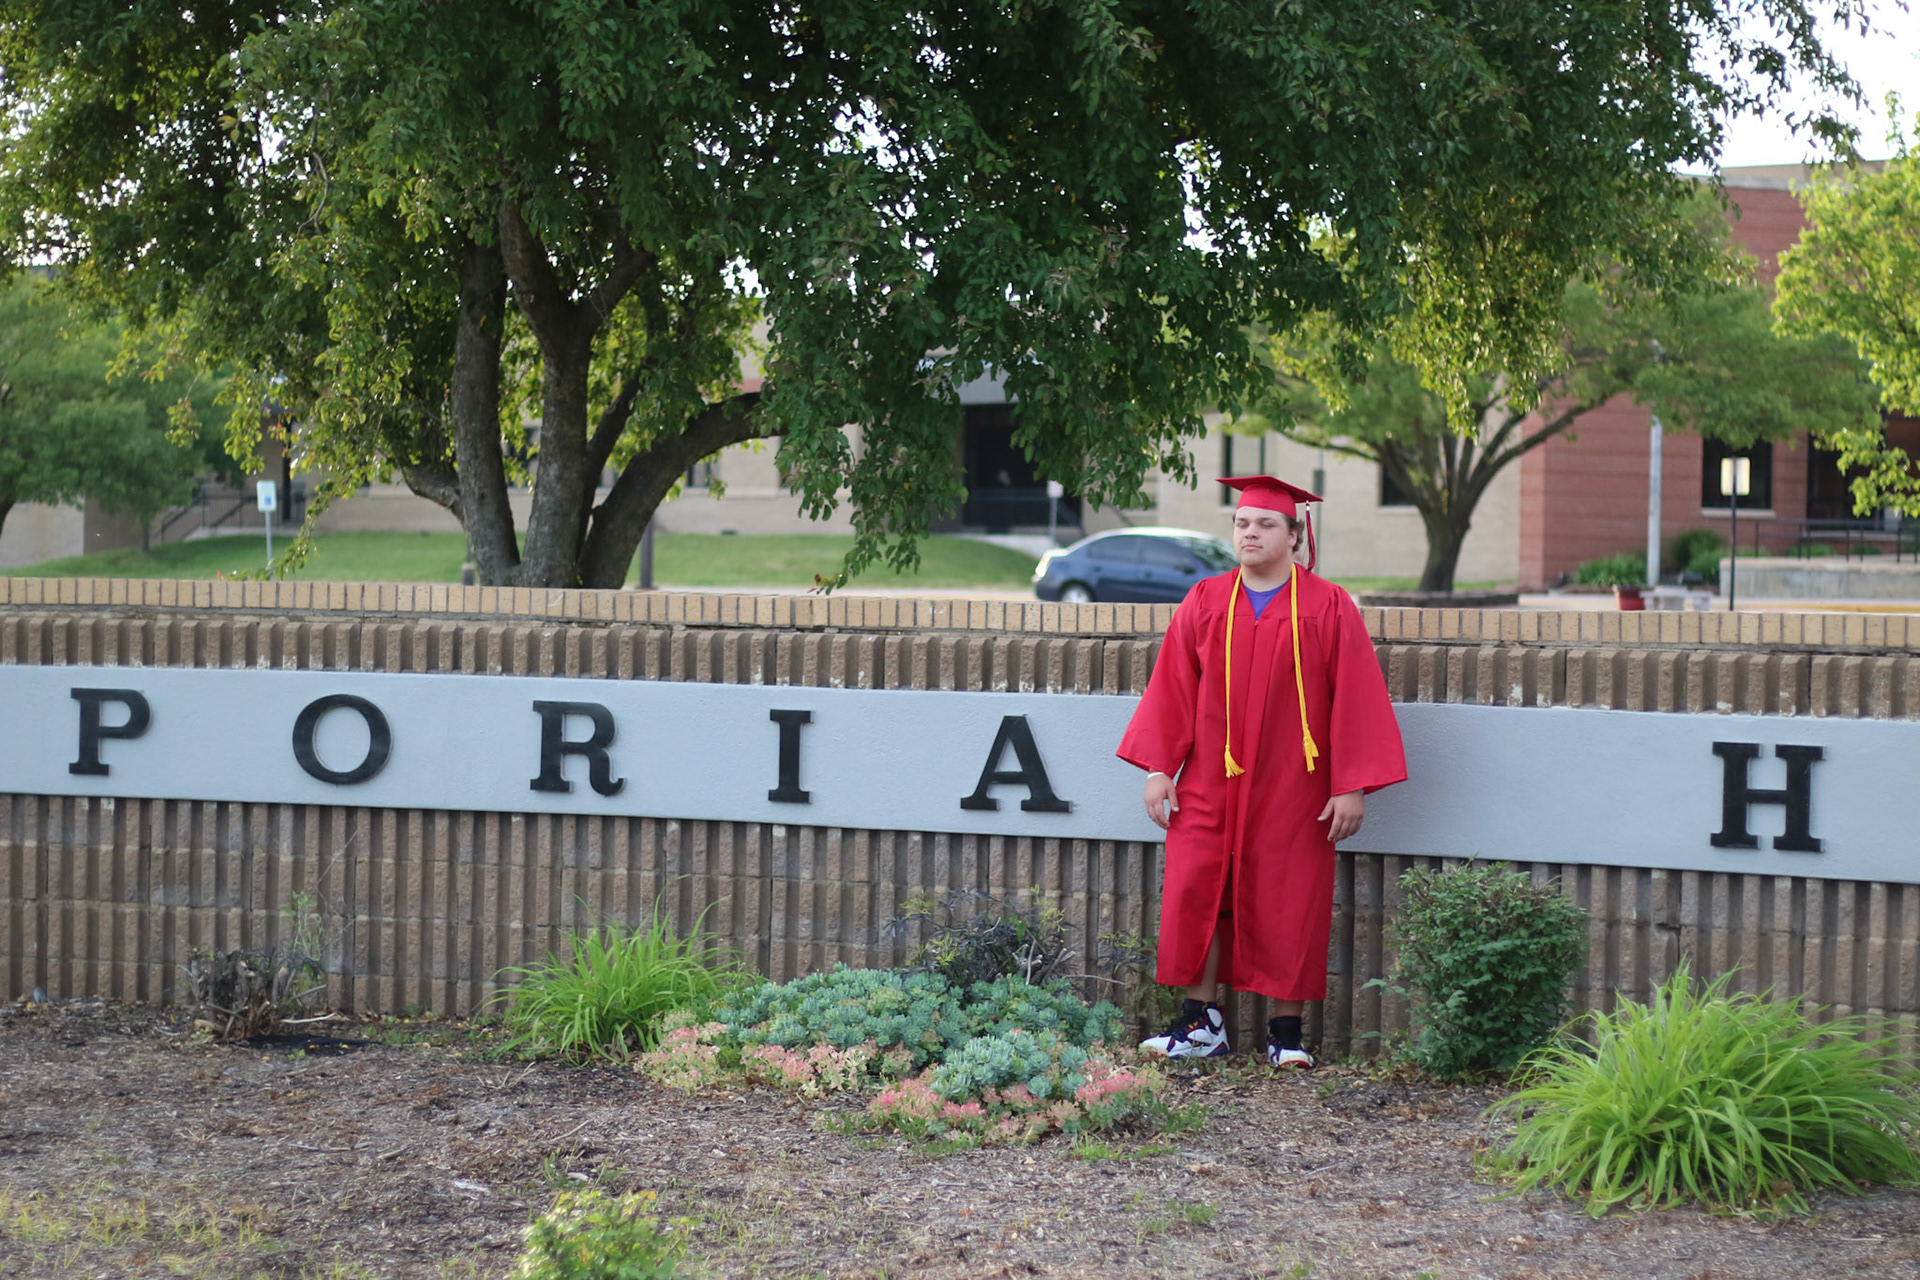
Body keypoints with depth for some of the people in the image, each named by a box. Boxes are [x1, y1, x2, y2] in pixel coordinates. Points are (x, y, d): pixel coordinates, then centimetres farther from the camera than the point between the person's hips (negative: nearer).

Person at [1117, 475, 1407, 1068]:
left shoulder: (1327, 608, -2)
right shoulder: (1204, 603, 5)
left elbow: (1354, 699, -4)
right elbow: (1172, 689, 6)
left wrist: (1352, 786, -9)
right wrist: (1159, 768, 0)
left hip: (1292, 790, -2)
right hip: (1210, 785, 2)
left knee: (1288, 908, 1)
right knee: (1194, 897, 0)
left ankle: (1286, 1032, 12)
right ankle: (1202, 1024, 11)